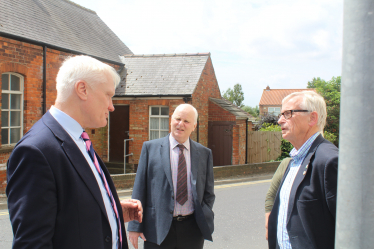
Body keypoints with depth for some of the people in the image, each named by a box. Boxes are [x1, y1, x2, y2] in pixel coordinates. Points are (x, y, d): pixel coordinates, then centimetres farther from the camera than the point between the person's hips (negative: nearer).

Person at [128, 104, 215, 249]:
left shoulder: (204, 153, 6)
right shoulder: (150, 148, 1)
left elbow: (208, 192, 11)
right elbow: (139, 189, -1)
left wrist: (205, 223, -1)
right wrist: (135, 226, -4)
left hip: (192, 230, 2)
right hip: (158, 229, -2)